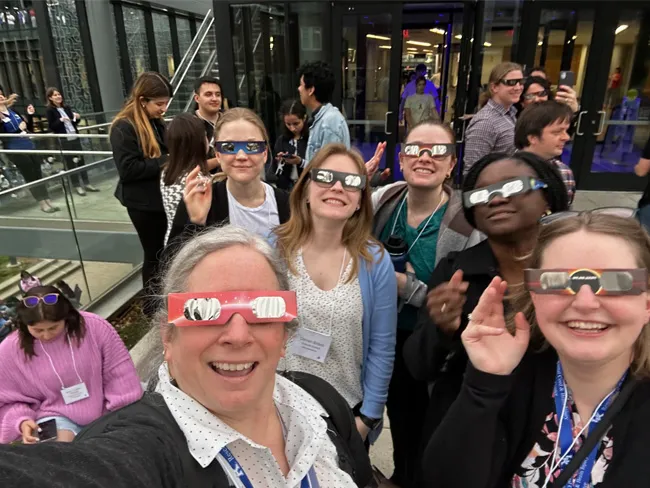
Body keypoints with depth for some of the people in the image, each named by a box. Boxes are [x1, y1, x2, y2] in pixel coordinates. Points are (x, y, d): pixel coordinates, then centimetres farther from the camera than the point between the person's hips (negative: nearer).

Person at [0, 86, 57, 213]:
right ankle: (42, 204, 8)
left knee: (38, 174, 7)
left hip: (29, 146, 6)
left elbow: (29, 128, 18)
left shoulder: (13, 111, 13)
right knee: (31, 178, 0)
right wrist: (19, 130, -21)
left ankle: (48, 201, 13)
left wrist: (30, 115, 5)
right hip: (17, 151, -6)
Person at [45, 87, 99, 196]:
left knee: (81, 160, 9)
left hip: (75, 137, 6)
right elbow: (51, 127, -9)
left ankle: (86, 184, 17)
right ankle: (77, 186, 8)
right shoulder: (50, 110, -5)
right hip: (63, 140, -6)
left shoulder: (66, 107, 11)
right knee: (70, 163, 1)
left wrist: (77, 118, -2)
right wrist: (60, 120, -22)